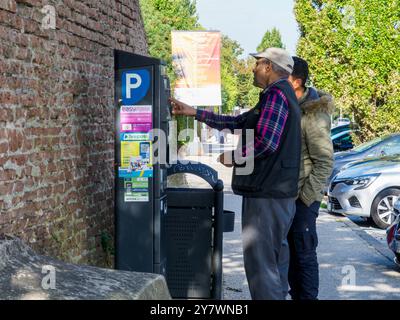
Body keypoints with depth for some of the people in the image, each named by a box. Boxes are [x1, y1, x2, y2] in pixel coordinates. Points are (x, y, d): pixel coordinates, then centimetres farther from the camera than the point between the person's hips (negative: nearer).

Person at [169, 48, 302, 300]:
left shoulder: (276, 94, -14)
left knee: (261, 262, -8)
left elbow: (265, 142, -25)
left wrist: (234, 157, -9)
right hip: (279, 192, 11)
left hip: (267, 194, -11)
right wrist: (194, 113, 20)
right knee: (276, 258, 18)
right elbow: (239, 123, 21)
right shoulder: (280, 94, 20)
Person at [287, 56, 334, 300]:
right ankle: (296, 295, 28)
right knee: (290, 252, 16)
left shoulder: (313, 114, -16)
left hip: (302, 199, -8)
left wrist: (306, 197, -17)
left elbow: (325, 161, -17)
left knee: (304, 254, -1)